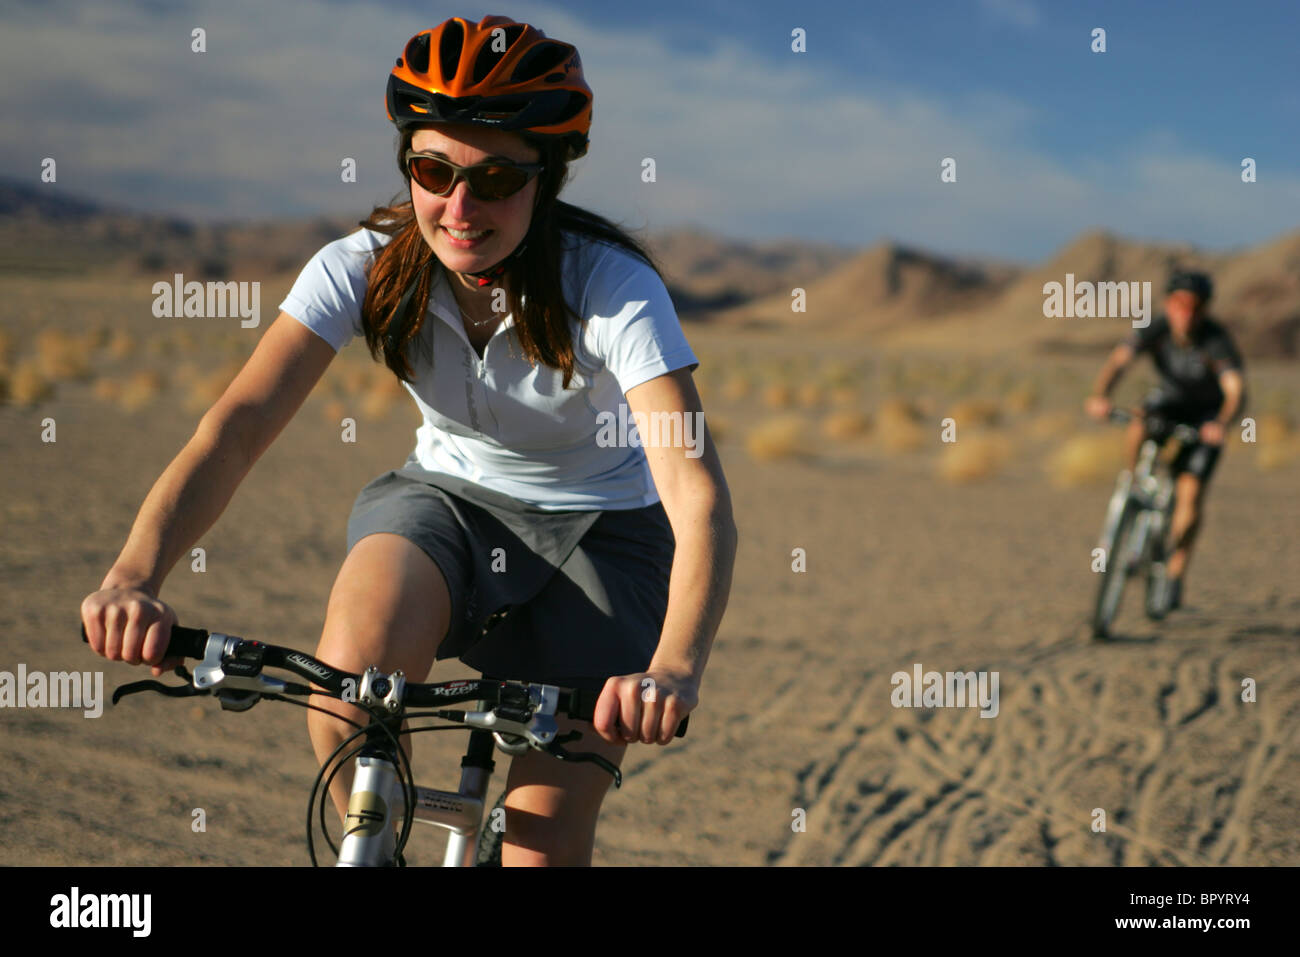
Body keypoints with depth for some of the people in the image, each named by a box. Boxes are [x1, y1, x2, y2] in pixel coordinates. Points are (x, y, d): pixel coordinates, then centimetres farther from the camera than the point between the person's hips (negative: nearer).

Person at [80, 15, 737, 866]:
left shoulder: (613, 288, -26)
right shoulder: (365, 267, -18)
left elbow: (699, 494, -37)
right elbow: (237, 426, -29)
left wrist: (676, 666, -56)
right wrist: (134, 575, -47)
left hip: (598, 531, -1)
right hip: (444, 499, 2)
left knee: (546, 844, -10)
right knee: (350, 678, -31)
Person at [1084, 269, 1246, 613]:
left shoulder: (1217, 341, -30)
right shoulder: (1156, 329, -24)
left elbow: (1236, 390, -41)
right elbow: (1118, 361, -37)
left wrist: (1222, 424, -61)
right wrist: (1099, 396, -57)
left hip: (1206, 415, -2)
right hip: (1168, 400, 2)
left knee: (1190, 494, -16)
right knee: (1137, 430, -34)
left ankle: (1175, 572, 2)